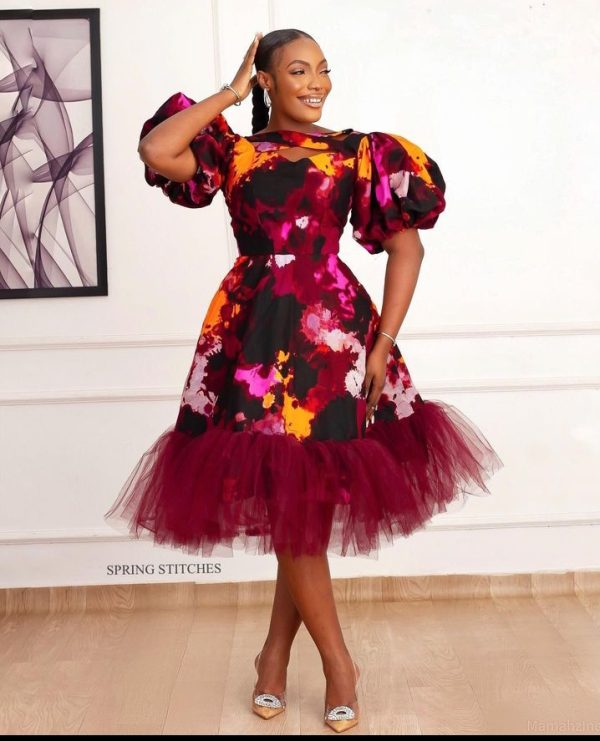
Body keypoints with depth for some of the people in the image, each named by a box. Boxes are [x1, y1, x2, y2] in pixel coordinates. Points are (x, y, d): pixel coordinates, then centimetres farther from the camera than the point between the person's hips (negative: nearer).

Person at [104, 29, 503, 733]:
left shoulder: (359, 152, 8)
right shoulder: (232, 150, 10)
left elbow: (406, 247, 4)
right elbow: (156, 151, -9)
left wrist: (382, 346, -4)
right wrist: (229, 93, 3)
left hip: (334, 337, 0)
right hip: (254, 339, 1)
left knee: (307, 501, 4)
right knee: (287, 501, 2)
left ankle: (276, 652, 26)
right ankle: (337, 661, 19)